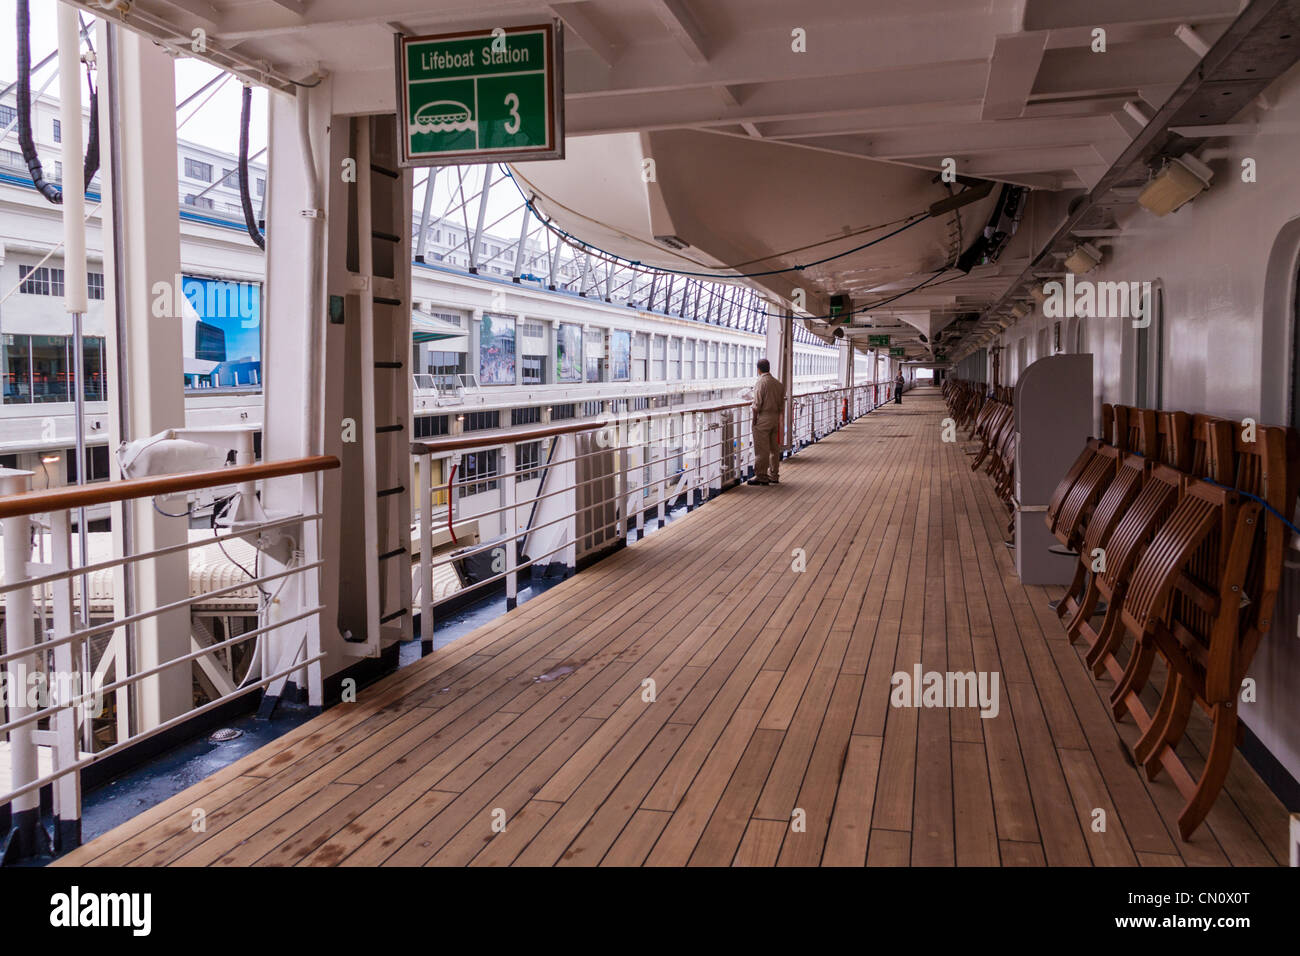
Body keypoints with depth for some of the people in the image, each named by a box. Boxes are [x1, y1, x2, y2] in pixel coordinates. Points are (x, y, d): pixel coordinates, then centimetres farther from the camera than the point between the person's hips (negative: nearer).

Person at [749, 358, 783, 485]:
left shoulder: (760, 383, -11)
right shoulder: (778, 384, 9)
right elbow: (782, 404, 10)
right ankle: (774, 476, 18)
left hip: (763, 419, -7)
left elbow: (757, 404, -14)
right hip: (776, 418, 7)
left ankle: (761, 476, 1)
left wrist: (754, 419, -6)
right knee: (774, 449, 12)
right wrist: (777, 415, 15)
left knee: (761, 450, -2)